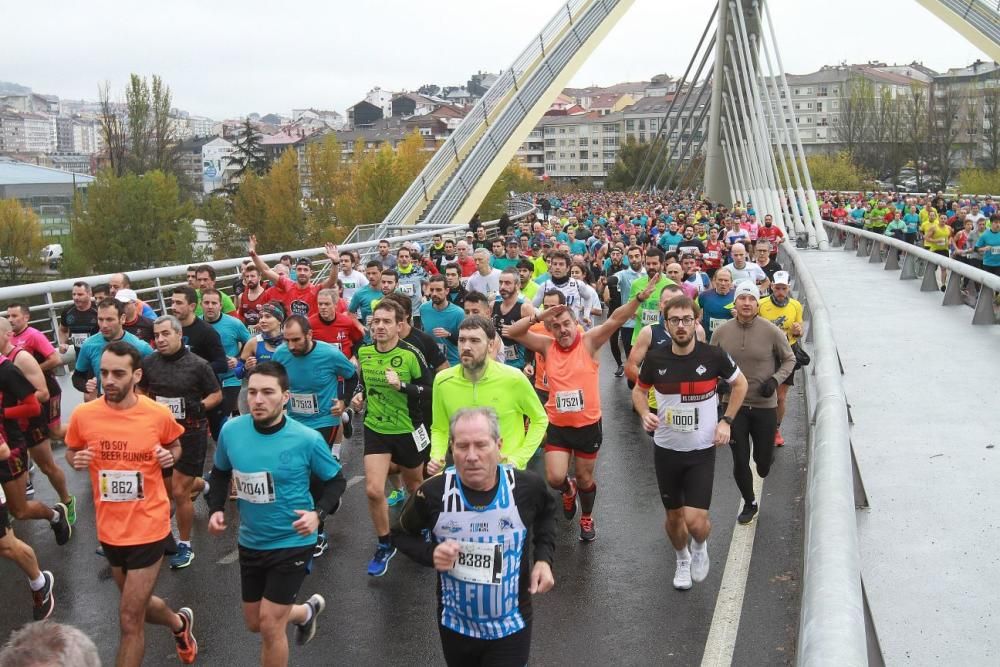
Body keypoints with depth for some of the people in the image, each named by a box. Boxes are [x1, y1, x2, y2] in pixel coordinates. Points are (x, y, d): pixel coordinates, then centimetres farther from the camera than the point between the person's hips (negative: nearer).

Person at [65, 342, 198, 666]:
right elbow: (70, 452, 8)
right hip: (109, 528, 4)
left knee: (129, 620, 0)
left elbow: (175, 446, 8)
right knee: (136, 604, 25)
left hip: (148, 526, -4)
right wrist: (76, 461, -14)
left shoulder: (159, 414, -13)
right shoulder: (82, 415, -10)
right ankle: (179, 622, 56)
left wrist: (171, 456, -15)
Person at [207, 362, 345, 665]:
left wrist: (318, 513, -23)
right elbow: (220, 473, 9)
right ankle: (307, 611, 49)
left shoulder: (307, 439, -21)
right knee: (254, 623, 19)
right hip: (250, 542, 5)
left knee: (270, 625, -3)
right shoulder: (230, 431, -11)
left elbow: (336, 480, -6)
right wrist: (216, 509, -6)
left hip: (293, 543, -5)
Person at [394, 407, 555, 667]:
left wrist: (544, 558, -5)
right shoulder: (433, 492, -20)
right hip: (455, 625, 1)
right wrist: (430, 554, -19)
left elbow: (546, 513, 9)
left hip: (511, 627, -1)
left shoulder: (527, 487, -17)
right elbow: (403, 534, 1)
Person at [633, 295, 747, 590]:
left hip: (702, 451, -2)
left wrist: (726, 421, -4)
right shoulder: (655, 358, -10)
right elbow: (639, 390, 9)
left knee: (695, 520, -11)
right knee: (674, 516, 15)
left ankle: (700, 546, 26)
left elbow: (740, 384, 5)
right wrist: (645, 414, -12)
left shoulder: (713, 356, -14)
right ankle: (683, 560, 45)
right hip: (666, 449, 2)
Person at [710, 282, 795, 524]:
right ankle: (749, 504, 30)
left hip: (764, 405, -1)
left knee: (763, 466, 8)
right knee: (740, 462, 6)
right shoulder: (722, 332, -5)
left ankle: (765, 451, 46)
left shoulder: (771, 331, -11)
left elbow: (789, 359, 3)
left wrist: (775, 379, -12)